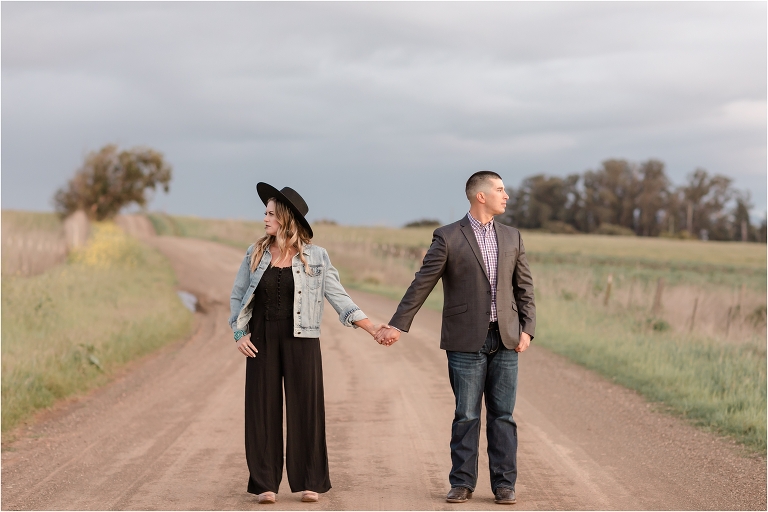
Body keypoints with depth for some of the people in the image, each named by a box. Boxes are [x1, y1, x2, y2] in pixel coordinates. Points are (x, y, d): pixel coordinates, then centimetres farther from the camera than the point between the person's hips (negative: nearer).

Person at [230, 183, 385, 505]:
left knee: (305, 408, 0)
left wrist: (373, 329, -10)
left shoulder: (315, 257, -1)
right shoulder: (256, 254, 5)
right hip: (262, 340, 2)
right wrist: (239, 334, -1)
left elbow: (339, 298, -2)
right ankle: (266, 484, 8)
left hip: (301, 340, -2)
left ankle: (309, 482, 9)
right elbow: (237, 296, 11)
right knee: (263, 409, 2)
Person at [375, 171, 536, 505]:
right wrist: (397, 325, -8)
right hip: (466, 341, -3)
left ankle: (504, 484, 10)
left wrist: (527, 329, 0)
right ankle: (462, 483, 11)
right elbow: (422, 284, -4)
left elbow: (524, 288, 12)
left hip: (505, 340, 3)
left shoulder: (512, 237, 10)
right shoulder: (448, 238, -3)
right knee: (466, 416, 2)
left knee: (503, 415, 4)